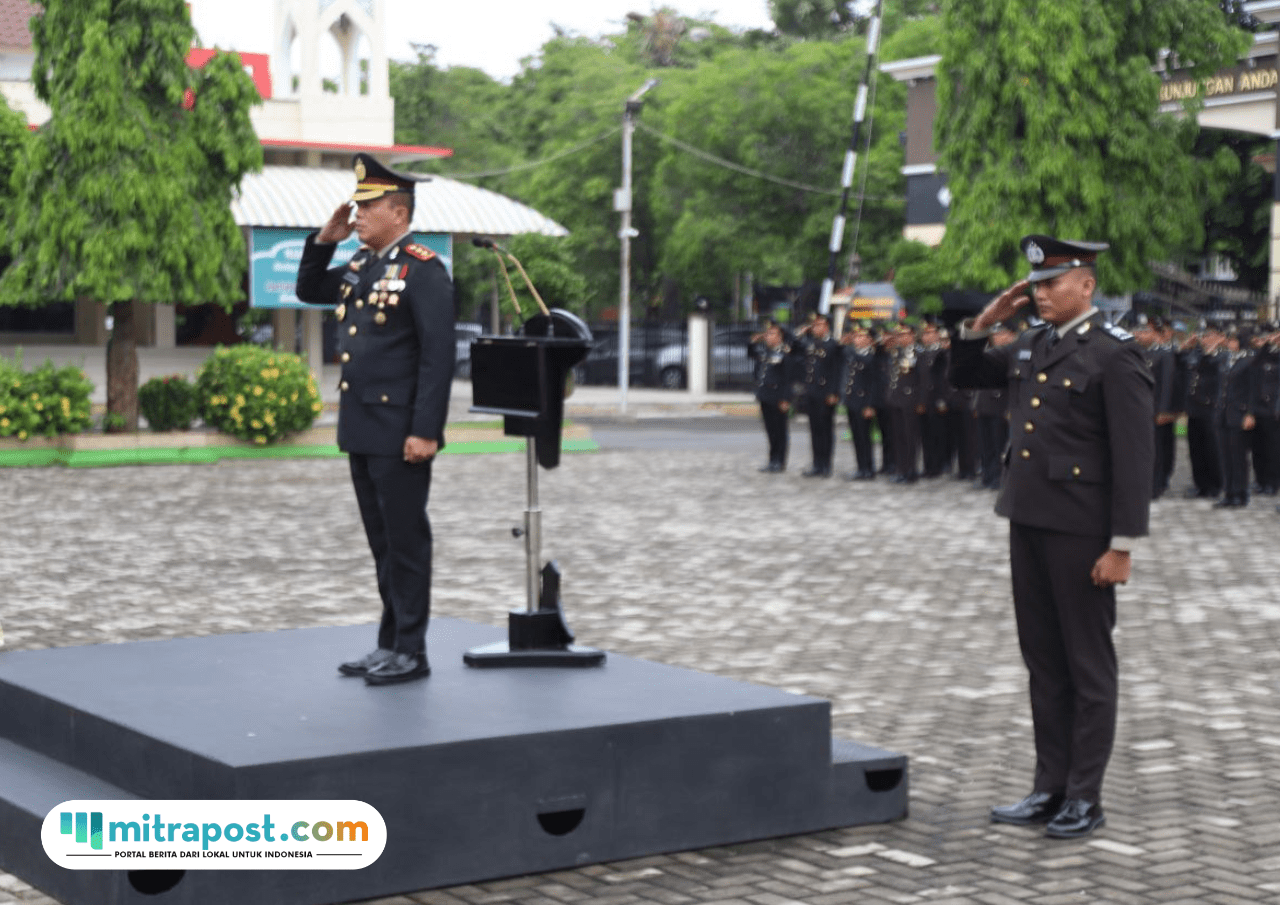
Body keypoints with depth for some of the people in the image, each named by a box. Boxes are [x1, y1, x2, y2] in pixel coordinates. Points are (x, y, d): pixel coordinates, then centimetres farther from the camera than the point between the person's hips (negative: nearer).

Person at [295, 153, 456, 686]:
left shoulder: (423, 270, -13)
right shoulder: (362, 265, 13)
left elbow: (439, 357, -17)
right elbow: (309, 291, 28)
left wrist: (425, 432, -21)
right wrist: (325, 238, 11)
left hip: (400, 433, -9)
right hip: (362, 430, 9)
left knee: (406, 540, -1)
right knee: (381, 540, 14)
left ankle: (411, 653, 6)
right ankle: (390, 644, 22)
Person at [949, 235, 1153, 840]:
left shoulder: (1115, 356, -11)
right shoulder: (1031, 346, 11)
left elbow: (1133, 457, -14)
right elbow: (964, 377, 25)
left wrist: (1122, 545, -17)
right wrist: (984, 323, 7)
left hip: (1081, 530, -7)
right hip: (1027, 520, 7)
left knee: (1088, 665, 3)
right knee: (1043, 661, 12)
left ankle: (1085, 798, 11)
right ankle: (1050, 787, 21)